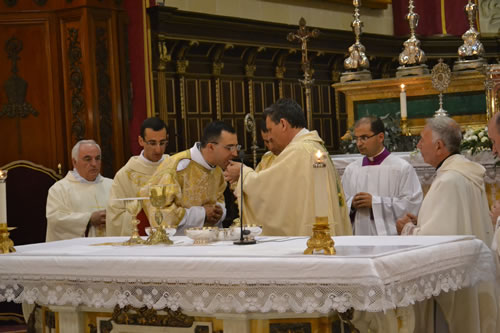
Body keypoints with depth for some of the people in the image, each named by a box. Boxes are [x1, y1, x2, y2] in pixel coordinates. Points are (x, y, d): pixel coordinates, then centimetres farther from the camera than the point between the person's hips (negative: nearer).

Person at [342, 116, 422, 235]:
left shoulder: (402, 168, -2)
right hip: (359, 235, 3)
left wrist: (375, 202, -12)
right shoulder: (351, 170, 12)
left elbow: (412, 204, -10)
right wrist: (352, 204, -7)